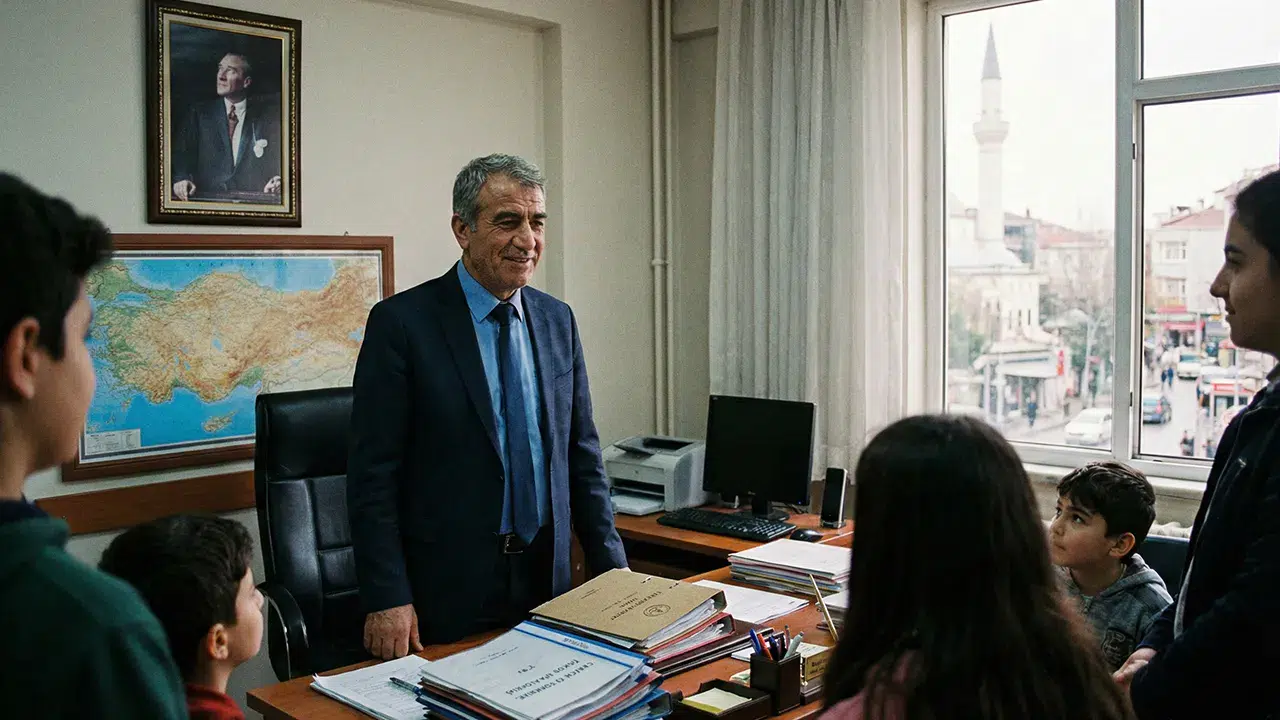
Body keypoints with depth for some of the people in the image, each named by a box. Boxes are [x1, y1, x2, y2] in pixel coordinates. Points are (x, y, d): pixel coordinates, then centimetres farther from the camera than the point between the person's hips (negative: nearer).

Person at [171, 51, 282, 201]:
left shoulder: (267, 115, 11)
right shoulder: (199, 112, 14)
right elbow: (181, 153, 6)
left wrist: (279, 181, -13)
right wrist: (181, 179, -15)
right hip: (207, 198, 1)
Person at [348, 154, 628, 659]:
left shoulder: (557, 320, 7)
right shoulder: (401, 322, -9)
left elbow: (581, 455, 10)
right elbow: (373, 472, -10)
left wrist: (613, 571, 6)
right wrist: (386, 599, -14)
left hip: (545, 581, 5)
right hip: (445, 591, -4)